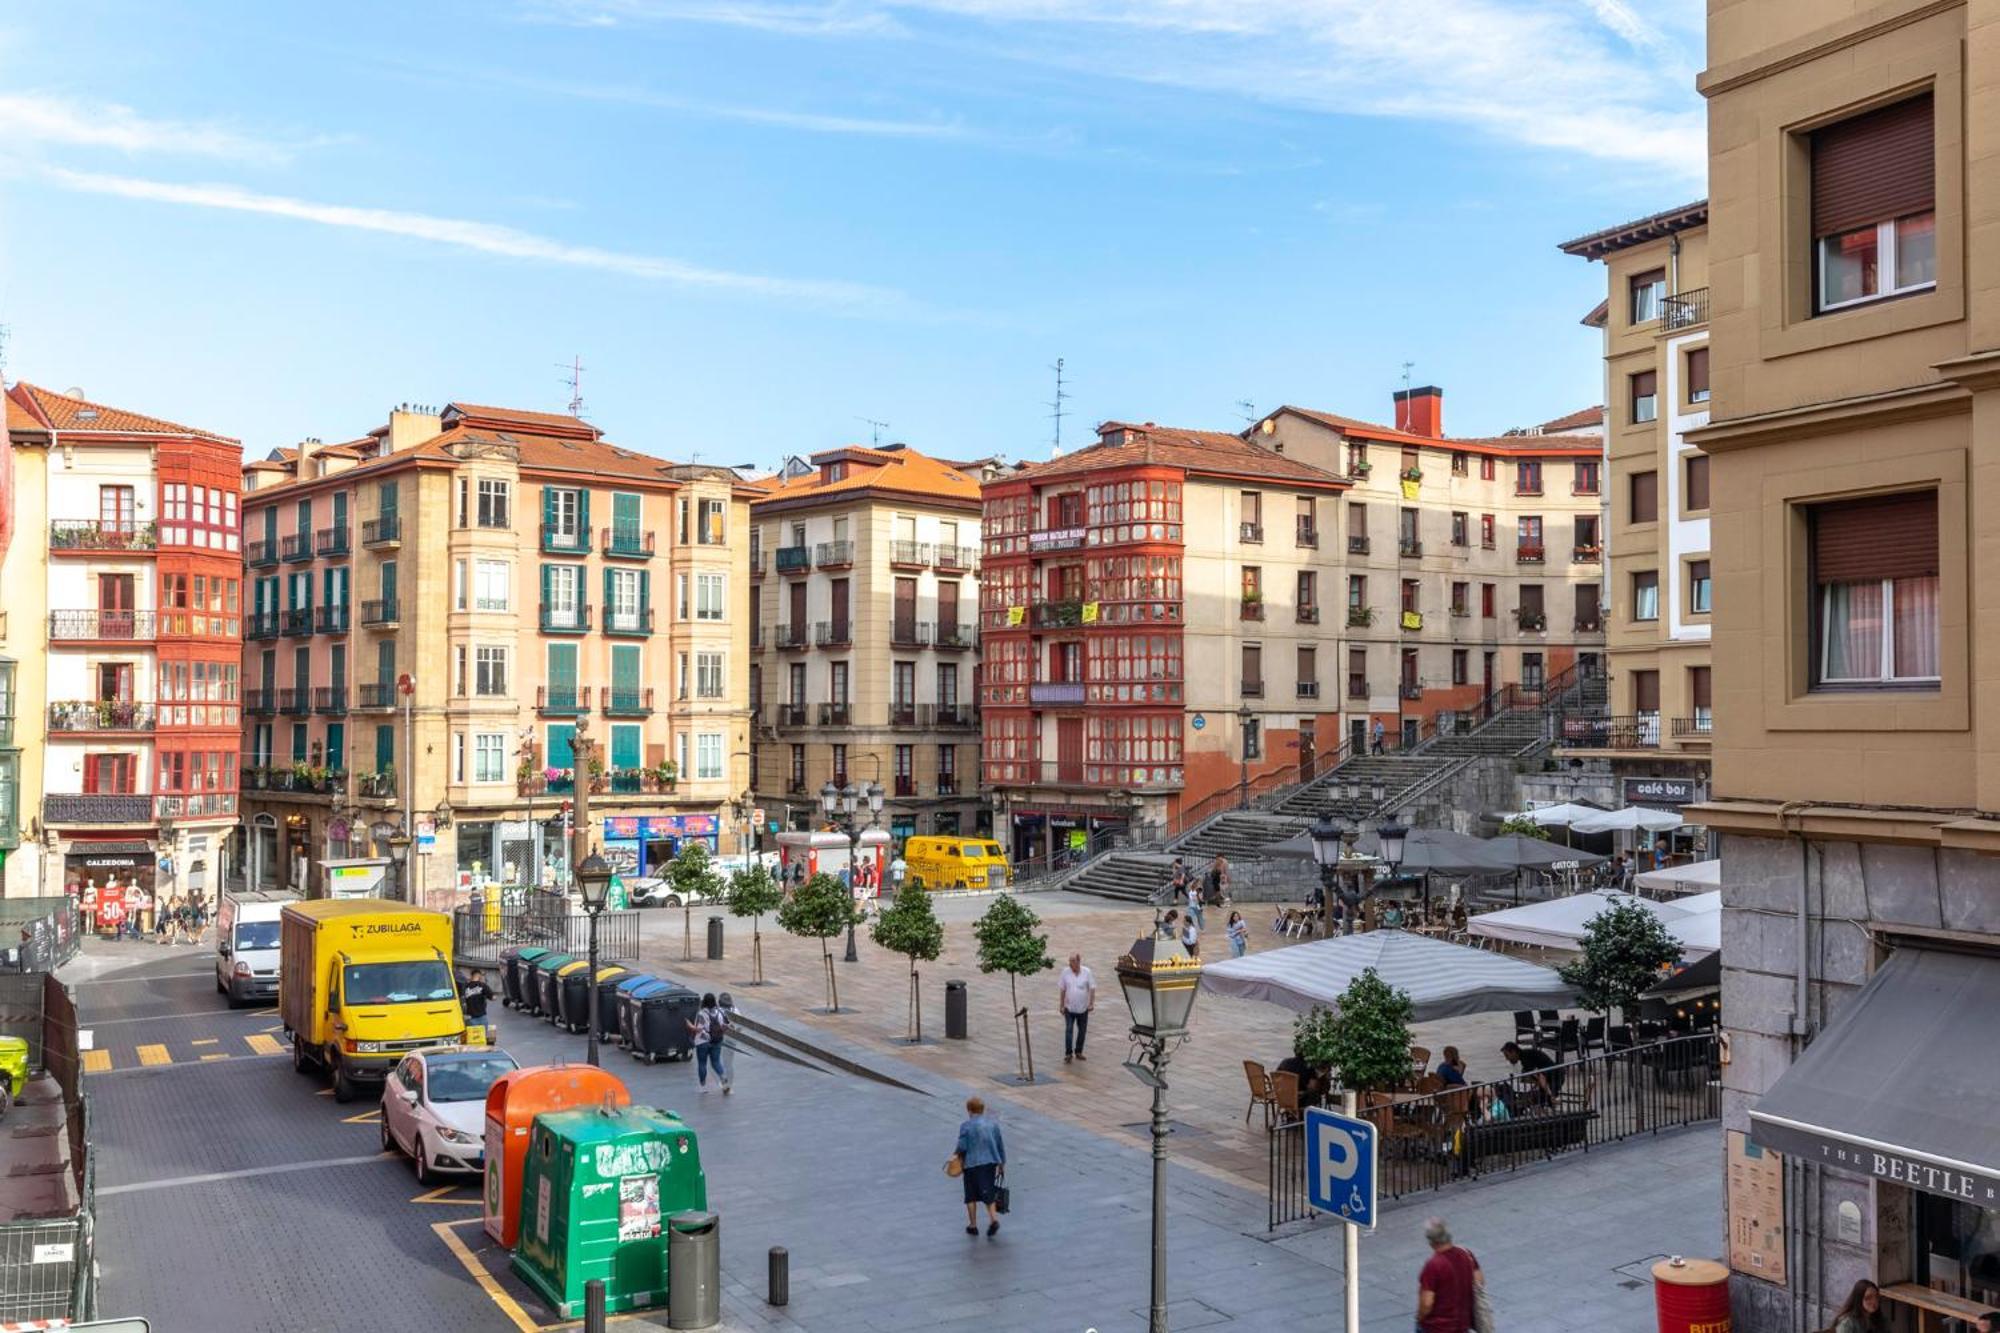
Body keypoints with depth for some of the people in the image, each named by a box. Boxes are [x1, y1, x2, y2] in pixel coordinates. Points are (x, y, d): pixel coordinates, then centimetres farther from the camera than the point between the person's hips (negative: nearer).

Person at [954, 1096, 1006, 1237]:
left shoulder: (966, 1126, -10)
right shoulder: (993, 1123, 4)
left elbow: (962, 1148, -10)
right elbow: (1001, 1145, 9)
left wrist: (959, 1162, 8)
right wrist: (1002, 1164, 17)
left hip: (973, 1164, -4)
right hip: (991, 1162, 4)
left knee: (971, 1196, 11)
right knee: (988, 1193, 14)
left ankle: (973, 1225, 17)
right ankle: (993, 1219, -4)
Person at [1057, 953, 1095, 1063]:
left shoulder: (1087, 972, -6)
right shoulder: (1065, 972, -7)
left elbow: (1092, 988, -2)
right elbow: (1062, 990, 0)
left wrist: (1092, 1003, -8)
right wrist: (1062, 1005, 0)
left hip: (1083, 1008, 1)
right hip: (1069, 1008, -1)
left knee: (1082, 1031, 10)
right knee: (1069, 1030, -7)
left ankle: (1078, 1052, 24)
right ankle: (1068, 1054, -1)